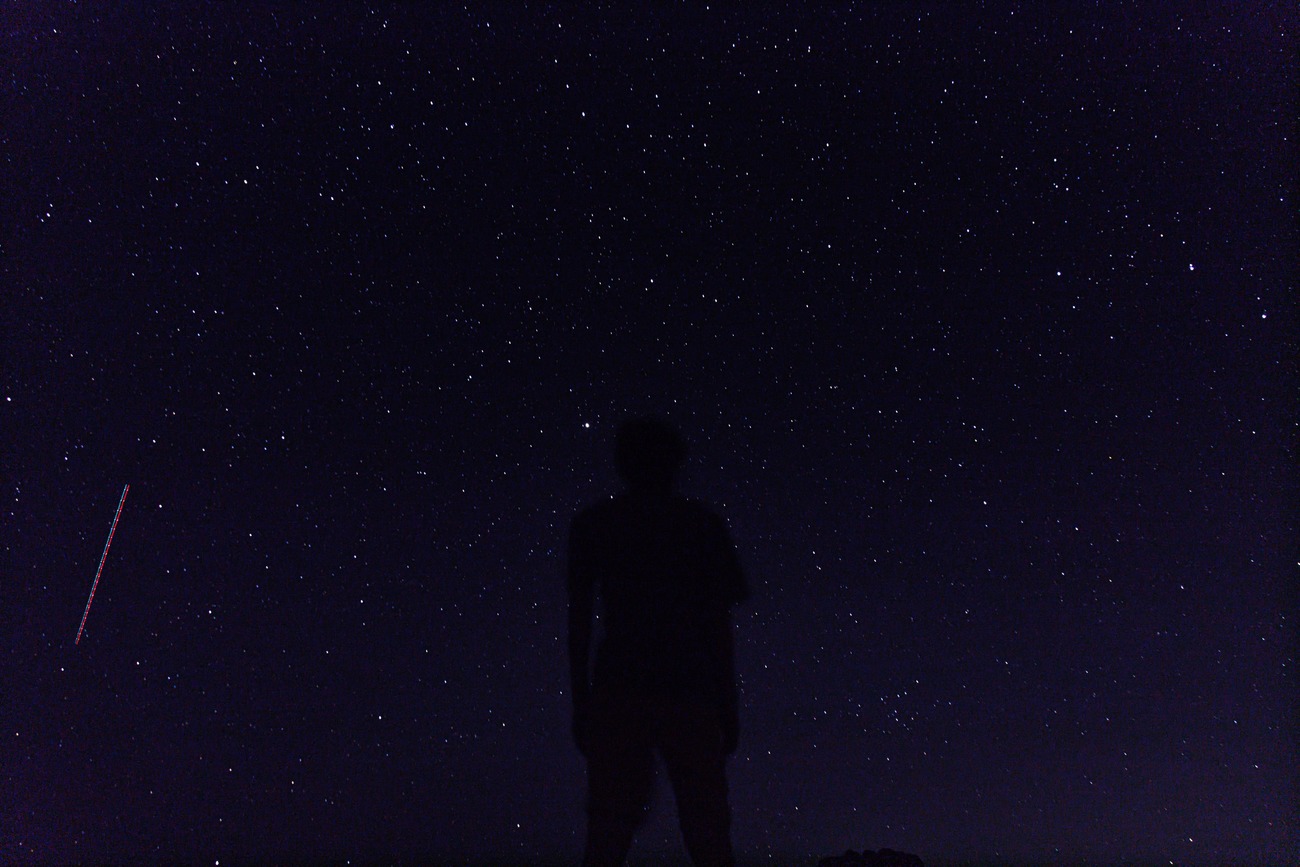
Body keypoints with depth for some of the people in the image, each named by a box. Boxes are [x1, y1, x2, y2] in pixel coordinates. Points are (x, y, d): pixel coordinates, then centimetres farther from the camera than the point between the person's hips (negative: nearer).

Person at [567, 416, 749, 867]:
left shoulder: (593, 524, 13)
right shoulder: (703, 525, 10)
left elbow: (579, 618, 8)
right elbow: (719, 624, 6)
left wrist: (580, 700, 10)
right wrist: (729, 705, 9)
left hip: (618, 691, 1)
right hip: (689, 692, 0)